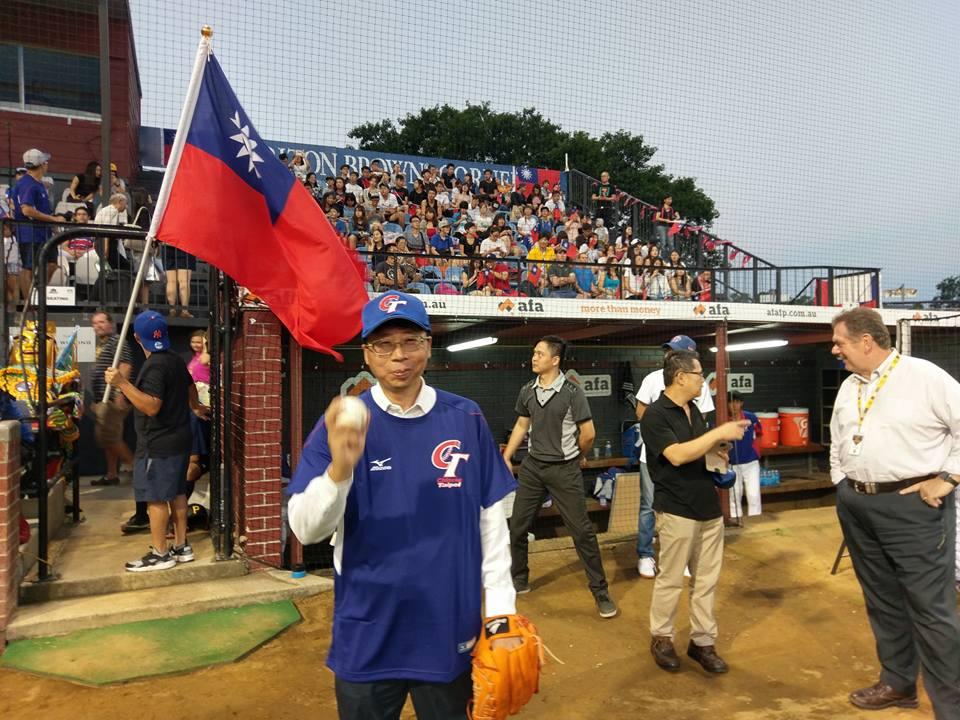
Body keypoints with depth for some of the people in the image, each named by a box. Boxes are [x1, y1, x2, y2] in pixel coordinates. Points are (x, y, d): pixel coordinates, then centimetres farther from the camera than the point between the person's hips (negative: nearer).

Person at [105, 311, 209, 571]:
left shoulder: (154, 366, -19)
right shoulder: (176, 360, 10)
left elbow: (152, 406, -27)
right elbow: (190, 385, 29)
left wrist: (122, 383, -28)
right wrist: (195, 406, 47)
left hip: (158, 445, -9)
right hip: (180, 439, 9)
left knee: (156, 498, -2)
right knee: (177, 492, 14)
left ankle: (160, 554, 5)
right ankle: (181, 547, 22)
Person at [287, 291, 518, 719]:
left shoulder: (466, 419, -4)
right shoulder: (341, 423, -7)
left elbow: (492, 520, 0)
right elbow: (306, 529, -13)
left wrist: (501, 615, -1)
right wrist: (339, 469, -32)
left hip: (451, 631, 1)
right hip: (367, 636, -1)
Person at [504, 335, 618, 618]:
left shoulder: (572, 392, -15)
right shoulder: (527, 391, 2)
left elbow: (588, 434, -11)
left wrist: (575, 458, 4)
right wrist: (506, 458, 12)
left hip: (563, 470, -5)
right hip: (532, 466, 5)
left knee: (582, 531, 0)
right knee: (517, 526, 10)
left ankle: (600, 591, 14)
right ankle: (519, 580, 30)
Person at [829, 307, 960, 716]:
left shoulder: (924, 377, -10)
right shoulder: (848, 387, 11)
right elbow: (836, 441, 21)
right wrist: (842, 486, 15)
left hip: (914, 506, -7)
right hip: (857, 507, 7)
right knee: (882, 600, 17)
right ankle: (898, 683, 33)